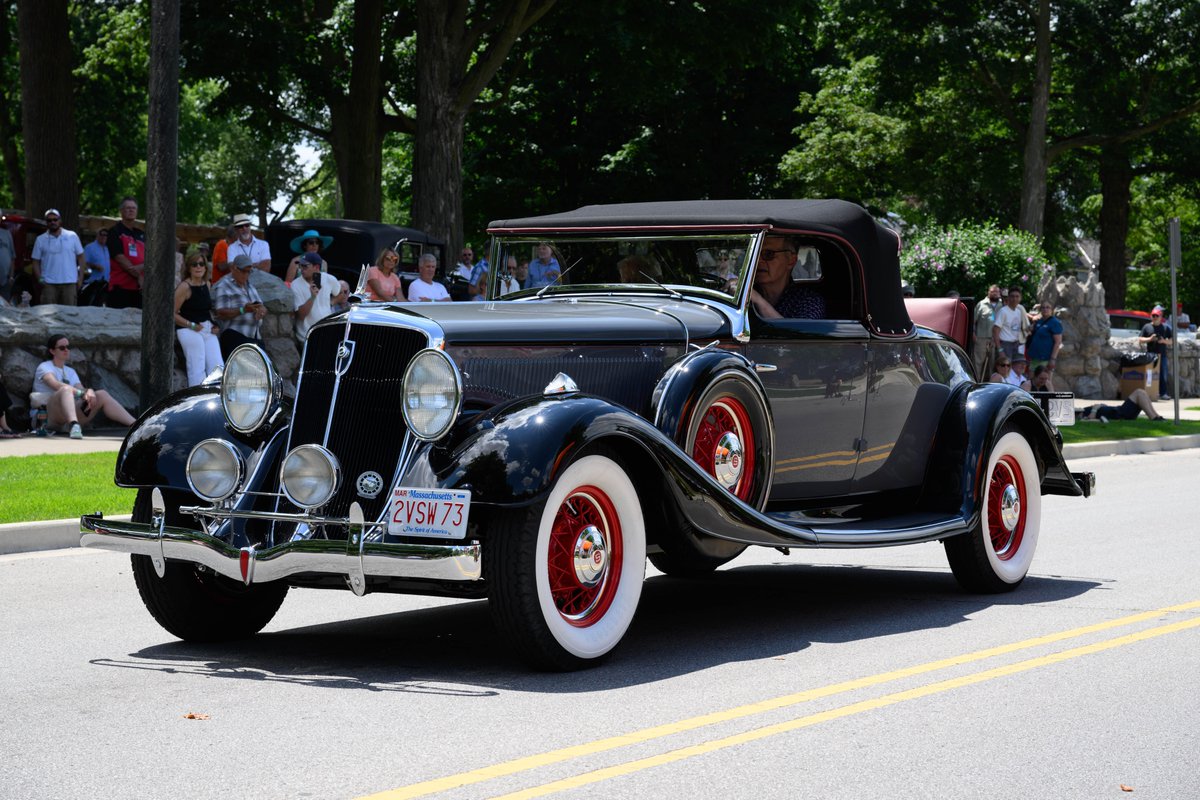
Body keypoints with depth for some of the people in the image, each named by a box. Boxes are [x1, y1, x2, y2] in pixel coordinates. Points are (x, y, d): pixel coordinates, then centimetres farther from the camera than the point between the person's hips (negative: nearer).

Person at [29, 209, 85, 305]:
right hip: (49, 283, 0)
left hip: (70, 283, 0)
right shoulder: (40, 240, 7)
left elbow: (80, 257, 9)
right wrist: (39, 279, -4)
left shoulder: (72, 236, 7)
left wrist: (80, 278, 1)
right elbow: (35, 262, 9)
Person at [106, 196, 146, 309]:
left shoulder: (142, 234, 18)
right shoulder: (115, 232, 2)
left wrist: (142, 267, -15)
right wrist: (138, 276, -13)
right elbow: (119, 257, -8)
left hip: (139, 287, 5)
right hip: (120, 286, -5)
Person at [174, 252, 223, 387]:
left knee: (218, 367, -2)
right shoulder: (185, 287, -9)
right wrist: (192, 325, -16)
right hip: (188, 330, -7)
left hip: (208, 330, 7)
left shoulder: (206, 284, 13)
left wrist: (213, 325, 11)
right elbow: (173, 314, -12)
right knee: (197, 370, -13)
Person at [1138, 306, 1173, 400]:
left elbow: (1172, 341, 11)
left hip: (1162, 354, 0)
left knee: (1163, 375, -2)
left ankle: (1163, 393, 0)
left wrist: (1164, 341, -9)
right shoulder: (1147, 327, 8)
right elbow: (1140, 339, 6)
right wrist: (1149, 339, -10)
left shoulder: (1166, 327, 10)